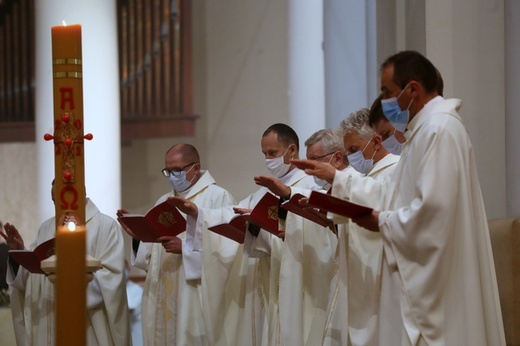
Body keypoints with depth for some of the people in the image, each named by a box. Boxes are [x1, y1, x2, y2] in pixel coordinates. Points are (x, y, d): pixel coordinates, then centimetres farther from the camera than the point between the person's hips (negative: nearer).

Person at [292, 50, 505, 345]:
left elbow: (434, 205, -25)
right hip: (426, 275, 11)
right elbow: (396, 191, 24)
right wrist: (335, 177, 22)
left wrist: (383, 222, -12)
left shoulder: (440, 129, -16)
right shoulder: (427, 128, 19)